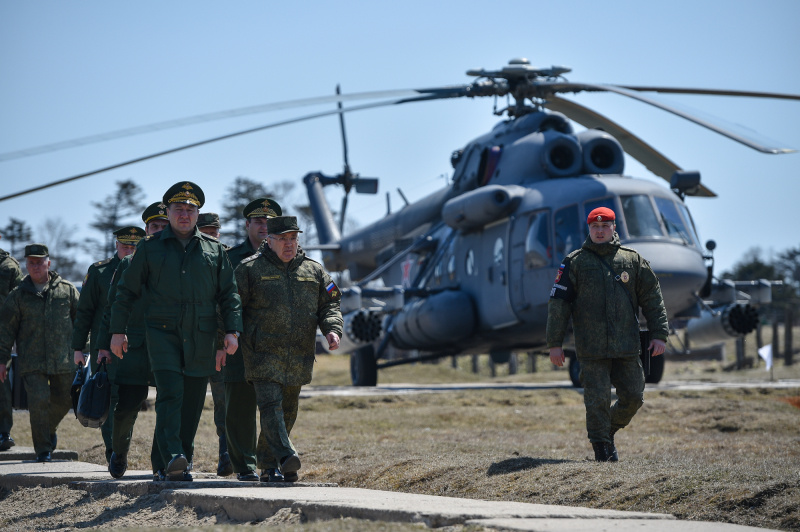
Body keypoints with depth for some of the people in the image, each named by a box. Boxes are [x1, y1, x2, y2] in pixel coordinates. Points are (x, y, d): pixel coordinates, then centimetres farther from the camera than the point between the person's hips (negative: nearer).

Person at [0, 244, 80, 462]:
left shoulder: (67, 290, 6)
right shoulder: (18, 295, 5)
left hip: (63, 360, 2)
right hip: (31, 362, -1)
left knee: (63, 401, 12)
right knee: (38, 401, -12)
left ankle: (49, 429, 43)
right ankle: (43, 451, -2)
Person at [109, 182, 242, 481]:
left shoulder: (214, 250, 13)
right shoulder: (150, 247, 8)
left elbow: (229, 294, 12)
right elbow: (126, 291, 10)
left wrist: (232, 330, 0)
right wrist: (117, 330, 5)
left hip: (201, 338, 3)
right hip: (162, 332, -3)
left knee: (192, 402, 5)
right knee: (170, 392, -19)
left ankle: (181, 463, 14)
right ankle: (172, 457, -29)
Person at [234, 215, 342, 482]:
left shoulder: (313, 271, 14)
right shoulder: (250, 269, 2)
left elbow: (329, 305, 13)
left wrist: (332, 329, -7)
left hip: (299, 356, 4)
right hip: (264, 353, -4)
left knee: (288, 410, 9)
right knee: (270, 404, -18)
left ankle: (270, 465, 20)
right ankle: (287, 457, -30)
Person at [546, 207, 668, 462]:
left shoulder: (632, 260, 10)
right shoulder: (575, 262, 4)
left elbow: (653, 298, 12)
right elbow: (558, 302, 3)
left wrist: (659, 334, 3)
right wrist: (554, 343, -2)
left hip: (627, 347, 2)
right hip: (591, 348, -2)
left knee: (633, 397, 4)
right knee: (597, 399, -4)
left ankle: (609, 430, 29)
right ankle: (601, 446, 10)